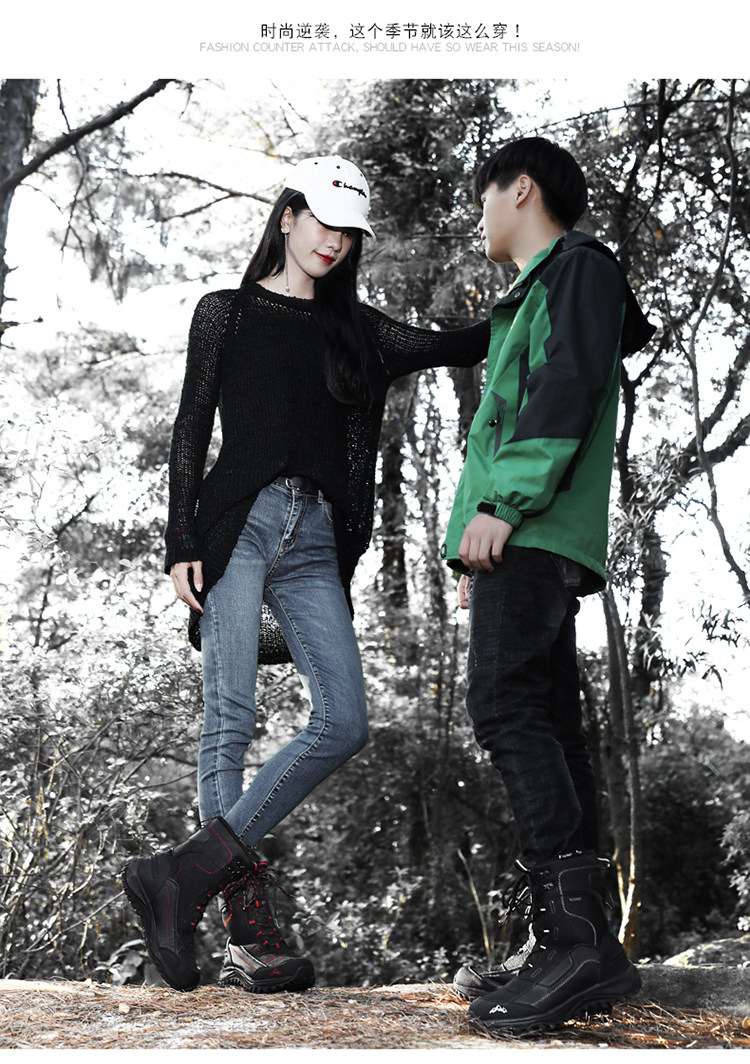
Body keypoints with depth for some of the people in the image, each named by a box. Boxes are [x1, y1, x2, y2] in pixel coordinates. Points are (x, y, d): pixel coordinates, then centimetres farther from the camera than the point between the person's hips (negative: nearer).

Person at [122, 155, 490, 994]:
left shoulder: (355, 328, 21)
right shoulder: (226, 312, 13)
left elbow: (458, 347, 19)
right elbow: (191, 429, 6)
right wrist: (182, 541, -4)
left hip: (315, 543, 4)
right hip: (238, 520, -4)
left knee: (343, 722, -12)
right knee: (231, 721, -10)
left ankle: (185, 874, -9)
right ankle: (252, 937, -8)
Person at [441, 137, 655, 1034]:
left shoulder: (578, 268, 3)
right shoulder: (534, 297, 32)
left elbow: (568, 385, -13)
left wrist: (503, 501, -22)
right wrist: (478, 552, 24)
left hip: (534, 531, -10)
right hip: (527, 544, 10)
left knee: (506, 708, -19)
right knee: (547, 724, 4)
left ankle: (571, 933, -21)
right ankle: (579, 950, 4)